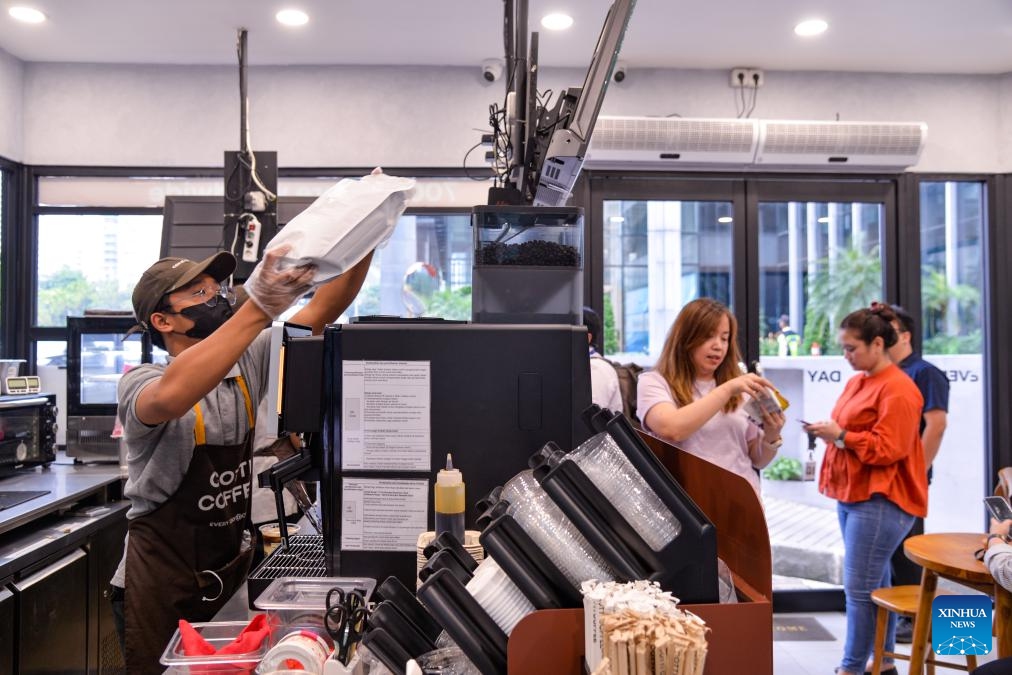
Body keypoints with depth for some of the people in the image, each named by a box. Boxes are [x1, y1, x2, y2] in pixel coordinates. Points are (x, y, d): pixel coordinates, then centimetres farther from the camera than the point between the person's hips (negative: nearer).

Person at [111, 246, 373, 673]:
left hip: (233, 569, 5)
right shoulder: (141, 382, -15)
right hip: (163, 578, -5)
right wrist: (258, 306, -49)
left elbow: (324, 308, -9)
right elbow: (172, 397, -41)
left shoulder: (247, 363, -1)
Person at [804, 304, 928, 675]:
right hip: (851, 495, 9)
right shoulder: (857, 382, 14)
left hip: (879, 501, -9)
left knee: (859, 588, -7)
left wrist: (841, 436, -17)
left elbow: (889, 448, -19)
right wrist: (829, 433, 5)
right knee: (876, 584, 15)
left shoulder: (898, 390, -14)